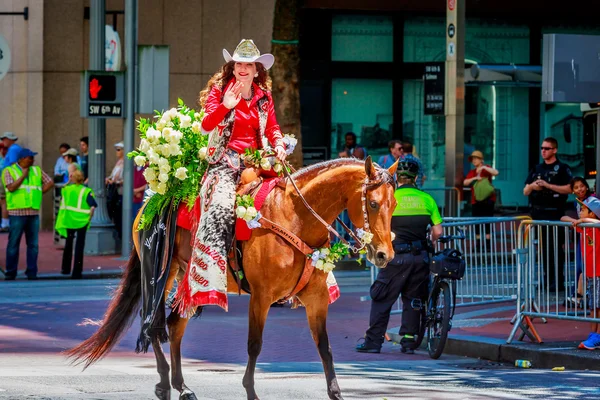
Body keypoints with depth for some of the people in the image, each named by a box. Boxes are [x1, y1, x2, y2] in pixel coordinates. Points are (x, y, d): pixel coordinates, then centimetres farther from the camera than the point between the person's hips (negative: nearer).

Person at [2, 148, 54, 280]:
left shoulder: (37, 171, 14)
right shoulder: (9, 171, 1)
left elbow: (50, 183, 16)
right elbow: (11, 187, -13)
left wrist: (38, 193, 7)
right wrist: (23, 175, -8)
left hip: (33, 213, 4)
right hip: (17, 213, -4)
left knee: (33, 244, 3)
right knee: (13, 244, -3)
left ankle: (32, 273, 7)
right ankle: (10, 273, 2)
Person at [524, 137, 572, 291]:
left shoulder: (562, 168, 0)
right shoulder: (537, 169, 17)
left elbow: (568, 189, -11)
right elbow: (525, 192, 17)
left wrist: (547, 185, -15)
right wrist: (532, 187, -6)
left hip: (554, 213, -6)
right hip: (537, 213, 6)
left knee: (556, 248, -7)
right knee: (543, 248, 7)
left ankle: (558, 282, -6)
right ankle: (548, 279, 13)